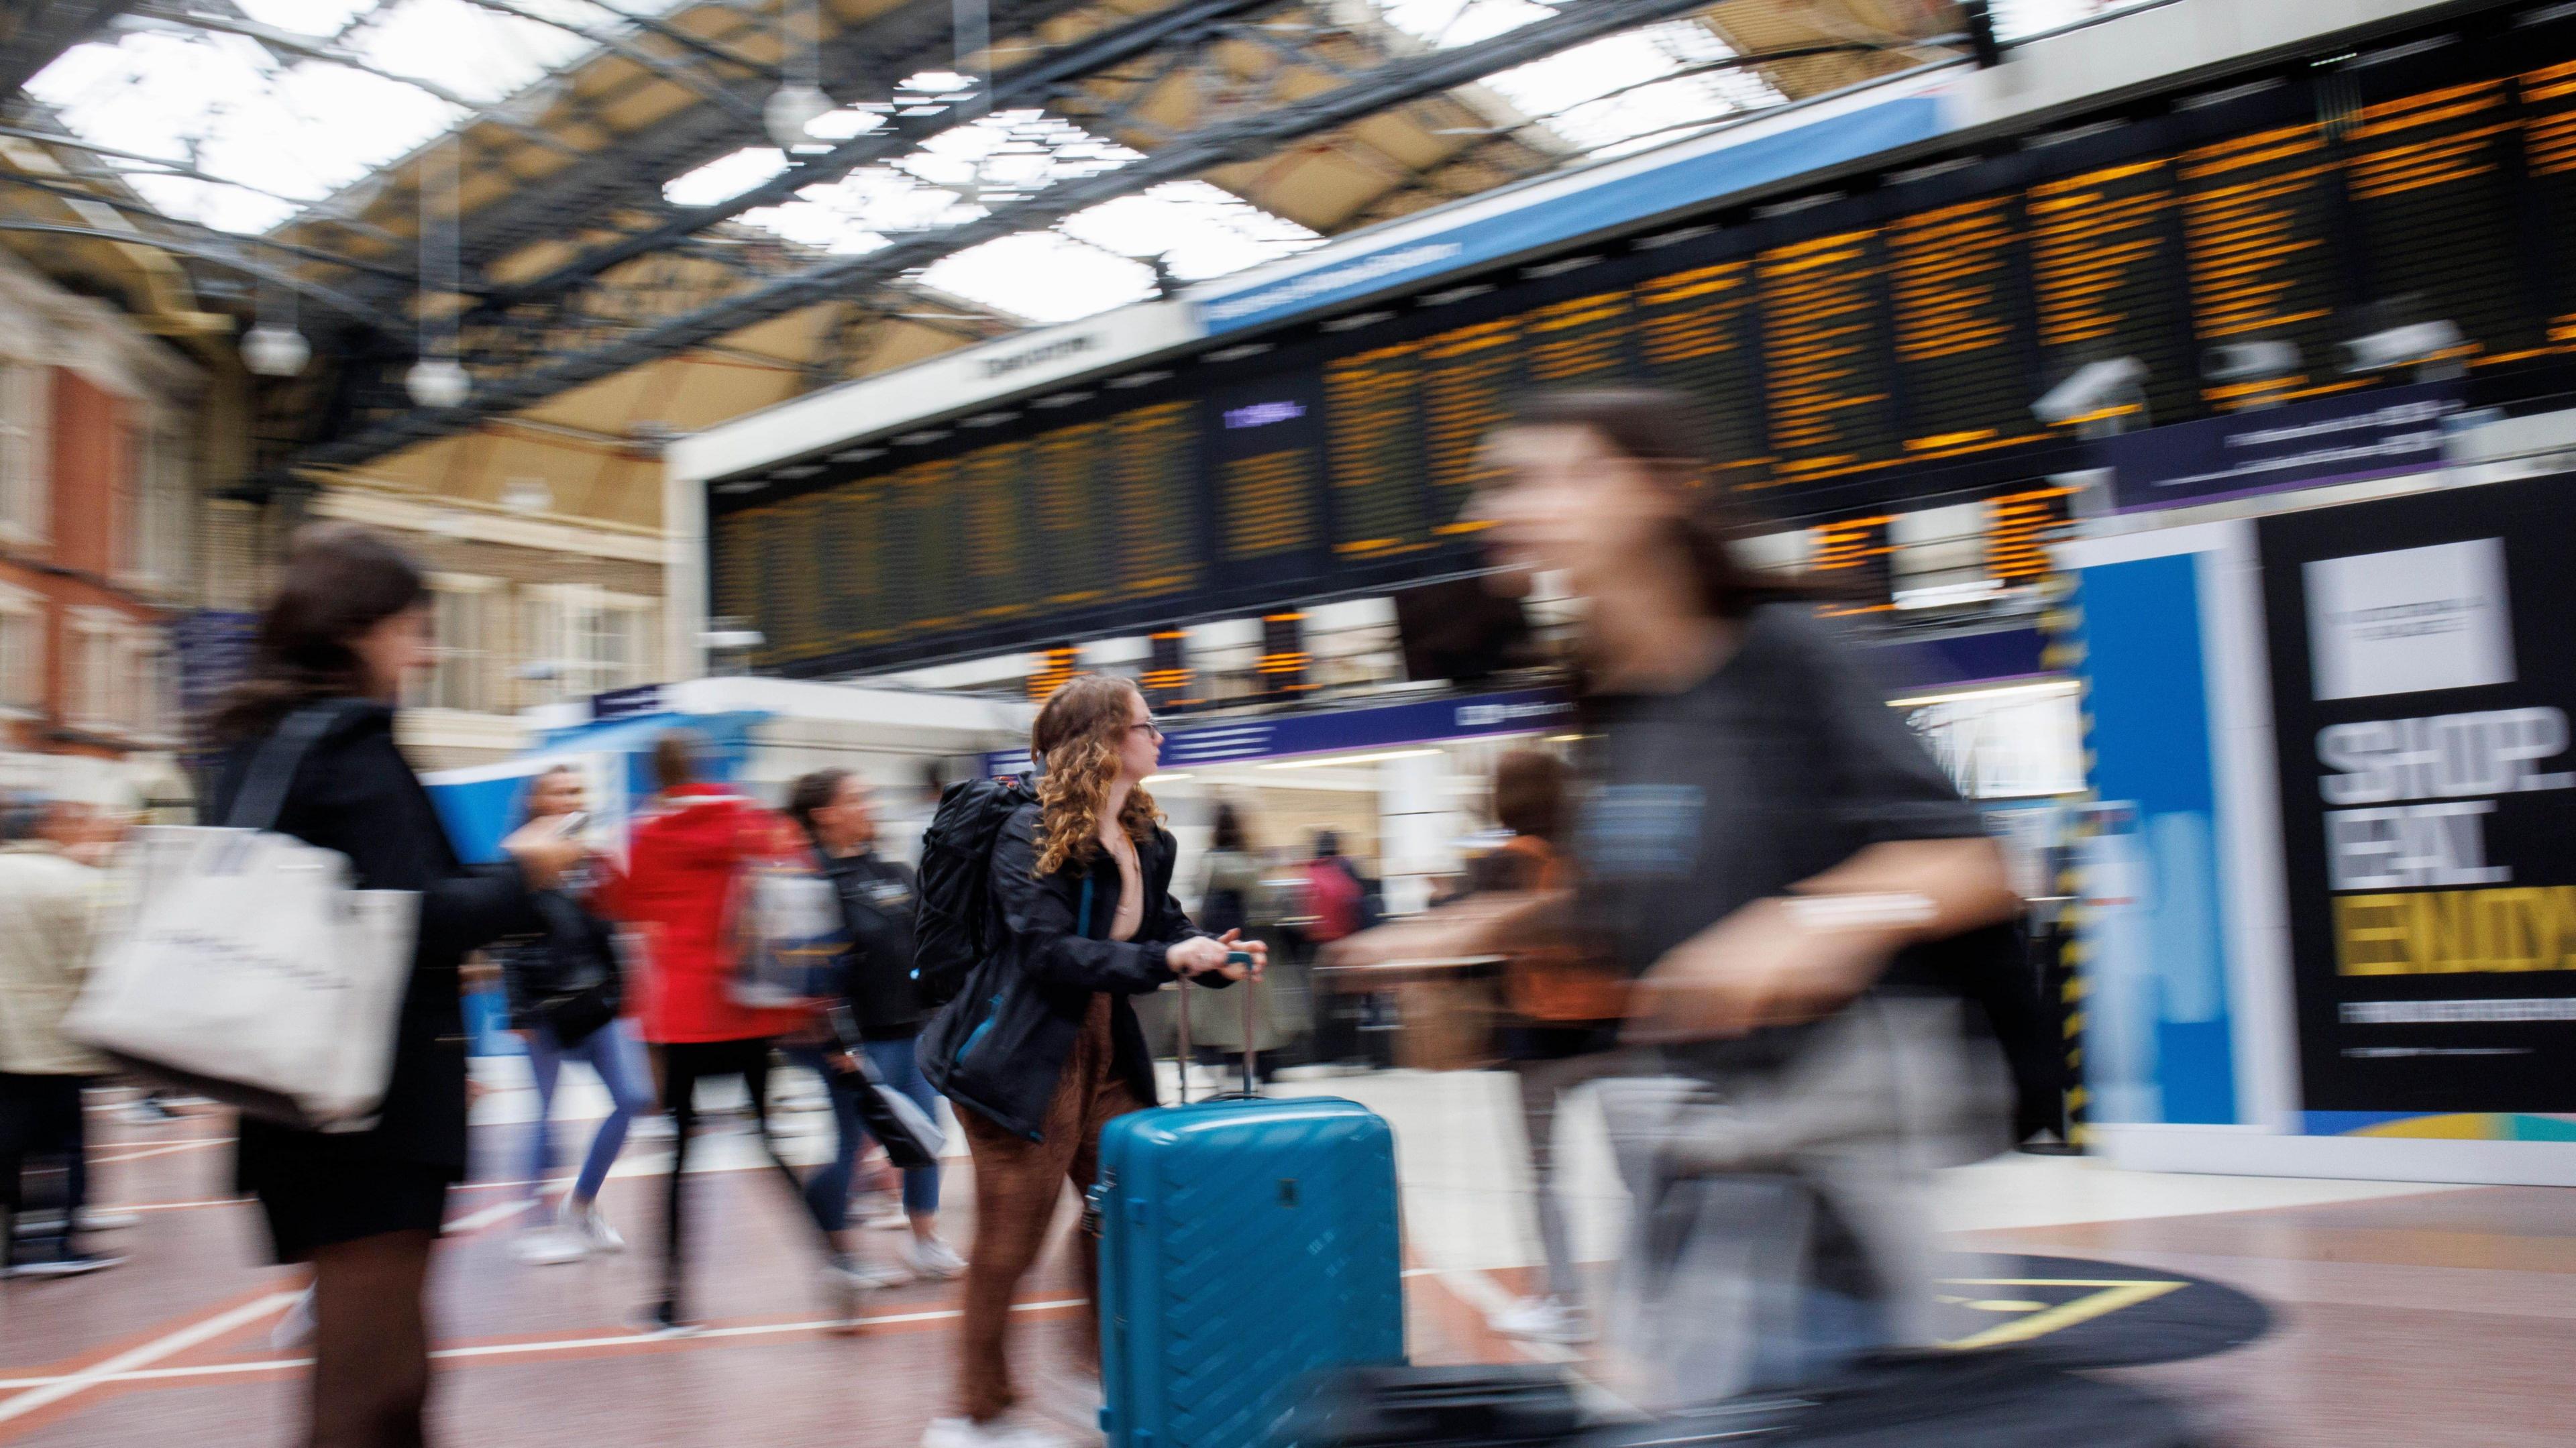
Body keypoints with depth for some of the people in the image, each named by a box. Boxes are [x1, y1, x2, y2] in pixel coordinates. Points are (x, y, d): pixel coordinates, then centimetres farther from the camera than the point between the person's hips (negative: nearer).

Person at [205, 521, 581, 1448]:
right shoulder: (349, 744, -12)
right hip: (377, 1103, -9)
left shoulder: (251, 745, 14)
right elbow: (412, 920, -20)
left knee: (373, 1372, 19)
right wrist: (520, 874, -5)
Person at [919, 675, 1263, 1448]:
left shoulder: (1147, 840, 8)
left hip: (1104, 1051, 8)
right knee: (1010, 1239, 2)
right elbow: (1048, 950, -25)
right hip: (1023, 1062, -8)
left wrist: (1216, 954, -6)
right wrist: (1165, 960, -29)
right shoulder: (1032, 834, -17)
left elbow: (1164, 926, 15)